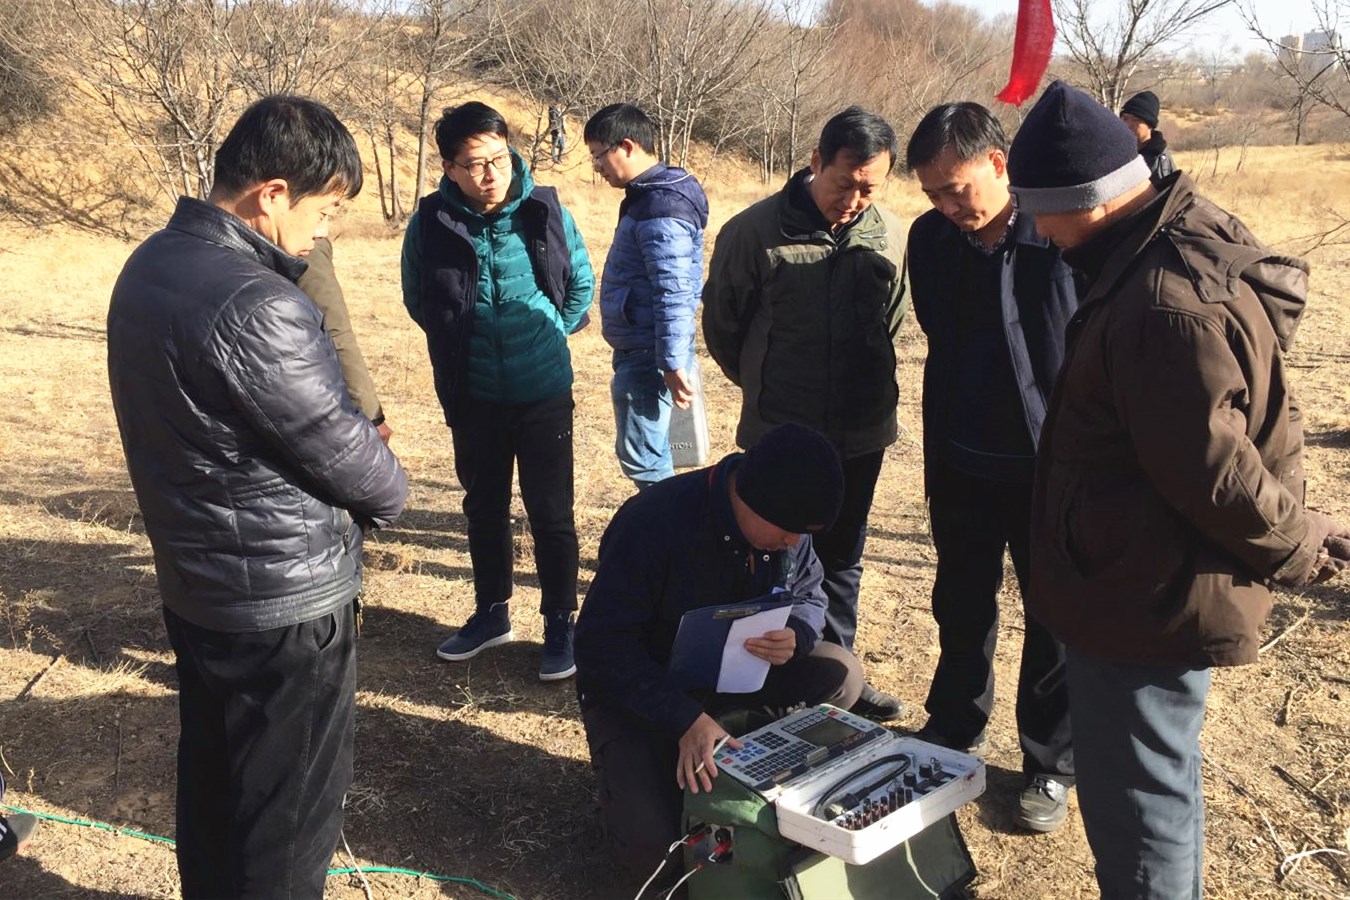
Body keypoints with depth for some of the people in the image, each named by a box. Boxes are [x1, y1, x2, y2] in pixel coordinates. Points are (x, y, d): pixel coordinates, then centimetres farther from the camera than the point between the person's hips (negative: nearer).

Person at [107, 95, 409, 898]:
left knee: (214, 782, 25)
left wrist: (356, 437, 4)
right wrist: (391, 491, 2)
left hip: (195, 581, 9)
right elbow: (343, 449, -19)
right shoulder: (254, 306, -28)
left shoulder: (152, 265, 3)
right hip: (285, 600, -9)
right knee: (291, 811, 9)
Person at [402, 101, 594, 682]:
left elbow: (582, 284, 7)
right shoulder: (430, 224, -9)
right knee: (484, 510, 16)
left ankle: (560, 624, 20)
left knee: (551, 514, 4)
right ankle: (491, 612, 33)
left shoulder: (545, 212, -10)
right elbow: (418, 302, 8)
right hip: (473, 398, 2)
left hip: (544, 394, -1)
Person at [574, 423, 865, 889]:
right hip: (635, 686, -5)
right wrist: (685, 719, -39)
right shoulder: (653, 523, -32)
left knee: (842, 674, -16)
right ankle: (624, 764, 10)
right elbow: (602, 646, -30)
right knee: (653, 852, -22)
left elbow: (807, 596, 3)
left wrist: (795, 636, -24)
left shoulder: (786, 523, -12)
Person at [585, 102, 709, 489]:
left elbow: (674, 295, -24)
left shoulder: (661, 210, -20)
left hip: (648, 356, -10)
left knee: (641, 457, -4)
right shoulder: (649, 195, 12)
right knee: (650, 453, 19)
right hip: (637, 351, 10)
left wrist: (673, 364, -23)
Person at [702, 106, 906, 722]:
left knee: (841, 560, 17)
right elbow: (721, 324, 1)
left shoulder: (890, 237, -2)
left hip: (861, 434, 4)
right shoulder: (754, 231, -13)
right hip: (778, 435, -4)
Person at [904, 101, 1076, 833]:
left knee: (1056, 622, 11)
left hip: (1053, 469, -4)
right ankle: (953, 731, 38)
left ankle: (1049, 766, 29)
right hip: (960, 466, 4)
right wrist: (936, 454, 10)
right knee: (961, 608, 18)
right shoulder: (931, 239, -2)